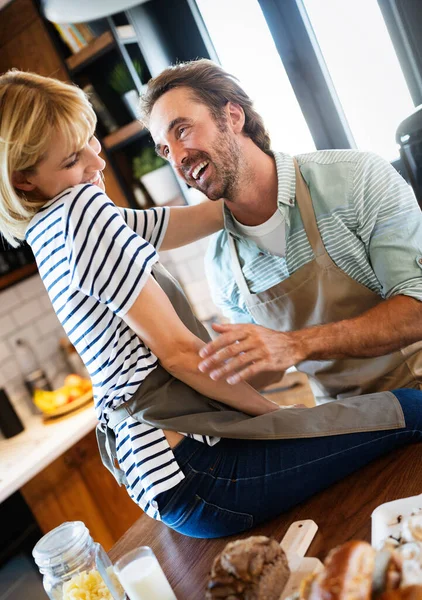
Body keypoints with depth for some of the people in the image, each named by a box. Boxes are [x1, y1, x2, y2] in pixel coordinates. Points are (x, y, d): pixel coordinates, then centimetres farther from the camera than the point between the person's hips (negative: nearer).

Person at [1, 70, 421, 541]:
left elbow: (204, 216, 13)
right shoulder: (80, 209, -16)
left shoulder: (51, 229, 14)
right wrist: (275, 412, -6)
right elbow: (178, 351, -18)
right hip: (192, 472, -10)